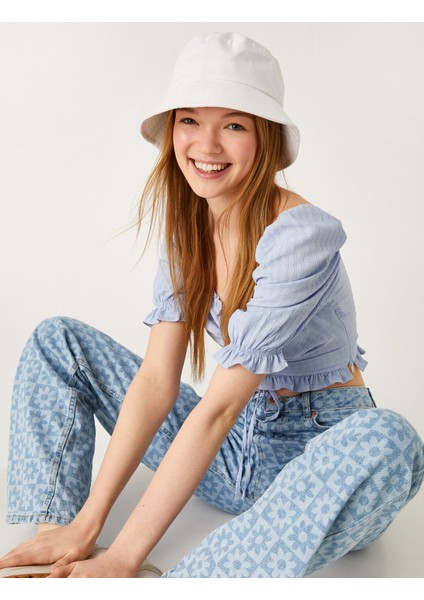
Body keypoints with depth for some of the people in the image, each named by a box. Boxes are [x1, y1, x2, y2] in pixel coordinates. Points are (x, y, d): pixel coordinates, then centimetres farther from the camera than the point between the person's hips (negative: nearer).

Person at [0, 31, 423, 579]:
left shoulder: (301, 236, -22)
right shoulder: (186, 224, -2)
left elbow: (219, 406, -26)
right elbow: (157, 379, -8)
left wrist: (121, 559, -24)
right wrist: (85, 523, -14)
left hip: (320, 450, -5)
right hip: (237, 444, 6)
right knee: (57, 340, 1)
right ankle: (49, 571, -9)